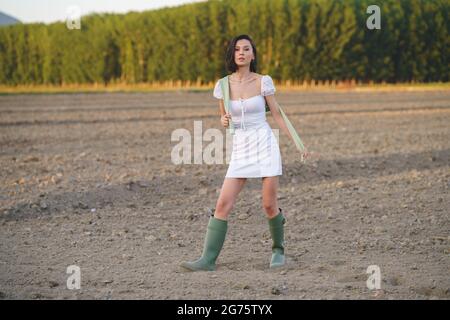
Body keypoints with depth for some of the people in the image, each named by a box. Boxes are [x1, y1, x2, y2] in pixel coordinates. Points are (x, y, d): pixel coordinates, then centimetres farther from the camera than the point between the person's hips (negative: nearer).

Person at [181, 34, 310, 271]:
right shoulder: (223, 85, 4)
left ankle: (278, 249, 25)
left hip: (265, 144, -2)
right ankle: (208, 259, -9)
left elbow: (277, 114, 5)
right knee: (223, 204, -9)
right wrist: (224, 121, -10)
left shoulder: (263, 82, -2)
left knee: (269, 205, -1)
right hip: (240, 148, 2)